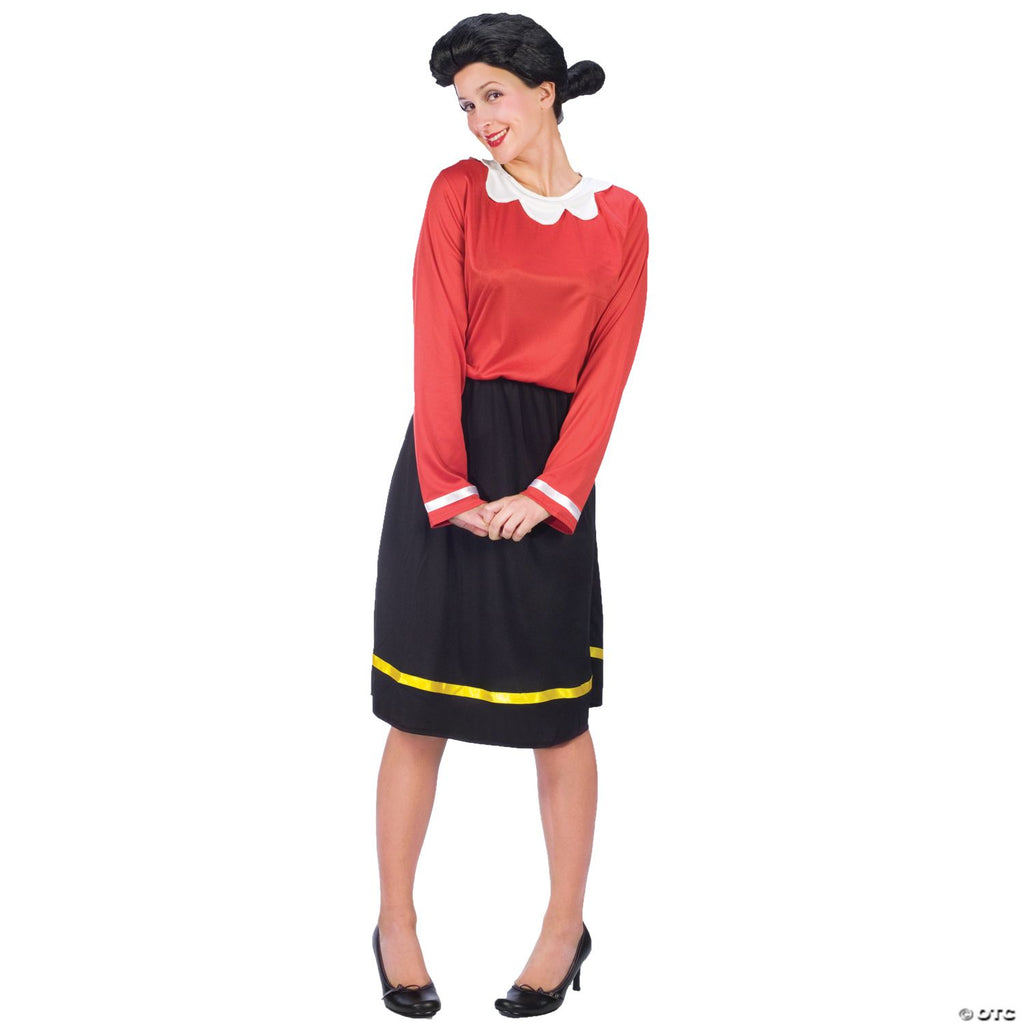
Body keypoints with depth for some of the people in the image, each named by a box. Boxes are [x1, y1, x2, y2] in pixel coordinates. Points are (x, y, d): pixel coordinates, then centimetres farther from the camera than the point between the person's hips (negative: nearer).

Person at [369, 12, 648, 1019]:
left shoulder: (620, 216, 6)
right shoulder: (458, 192, 3)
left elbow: (608, 366, 0)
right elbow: (437, 343, -4)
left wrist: (548, 493, -11)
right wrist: (449, 486, -13)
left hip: (551, 468, 1)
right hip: (449, 457, 0)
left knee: (558, 711, 5)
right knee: (420, 707, 3)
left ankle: (565, 927, 21)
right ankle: (396, 925, 16)